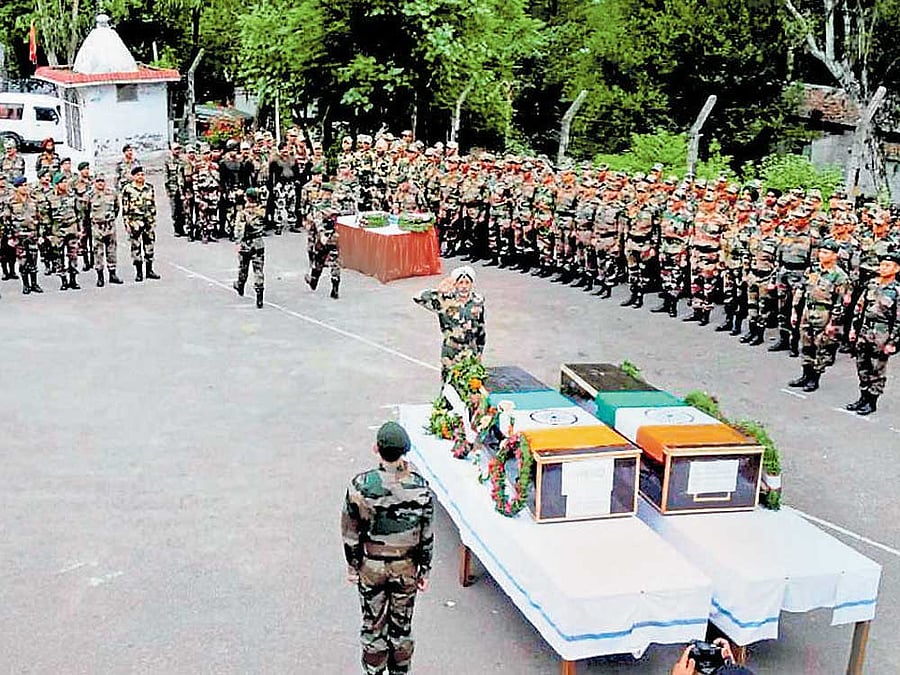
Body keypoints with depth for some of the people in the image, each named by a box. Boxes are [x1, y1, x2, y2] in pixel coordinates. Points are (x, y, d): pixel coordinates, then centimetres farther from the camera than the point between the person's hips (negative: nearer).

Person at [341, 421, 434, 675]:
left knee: (373, 625, 16)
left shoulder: (361, 486, -18)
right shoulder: (420, 487, -15)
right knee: (402, 625, 18)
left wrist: (352, 566, 5)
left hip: (371, 568, -1)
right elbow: (426, 536, -6)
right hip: (406, 568, 1)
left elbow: (351, 532, -9)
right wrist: (424, 571, 6)